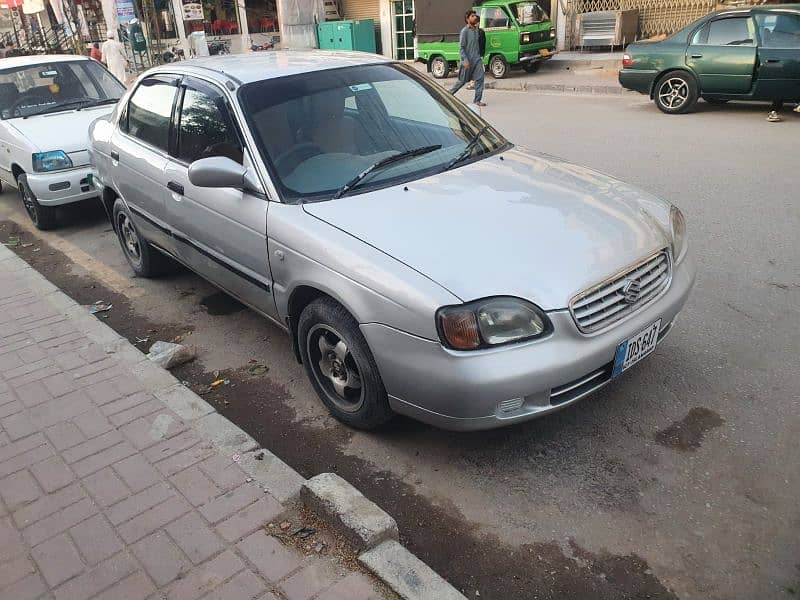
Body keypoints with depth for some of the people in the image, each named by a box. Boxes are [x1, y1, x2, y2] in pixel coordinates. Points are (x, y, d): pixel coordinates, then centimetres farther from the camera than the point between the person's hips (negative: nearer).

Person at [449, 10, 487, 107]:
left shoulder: (477, 30, 10)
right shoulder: (465, 31, -10)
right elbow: (461, 47, -13)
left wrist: (480, 56, 17)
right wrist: (465, 61, -19)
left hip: (477, 59, 6)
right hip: (468, 60, -6)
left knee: (480, 78, -6)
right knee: (463, 80, 5)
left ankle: (478, 100, -2)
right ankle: (450, 93, 25)